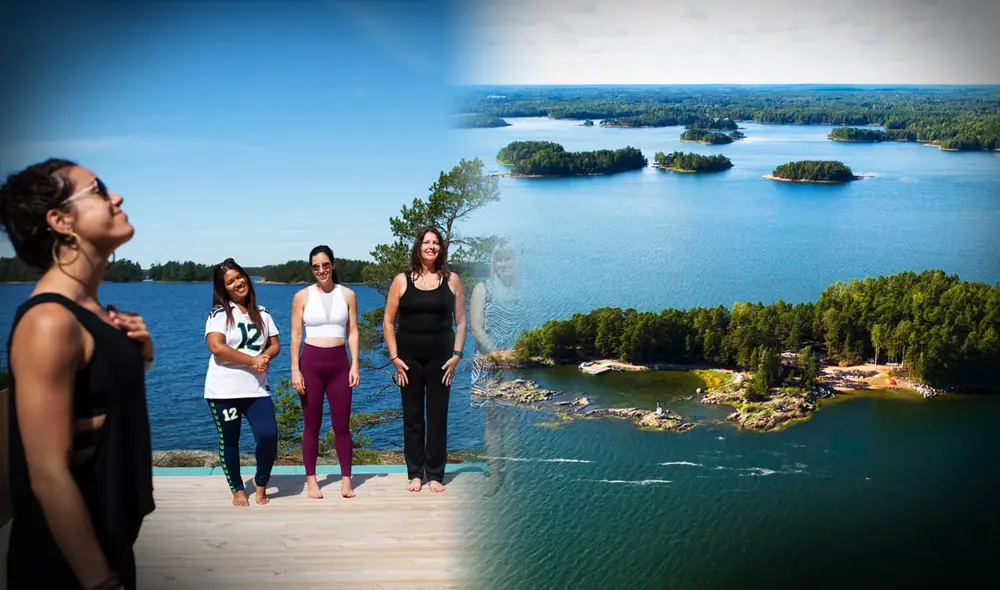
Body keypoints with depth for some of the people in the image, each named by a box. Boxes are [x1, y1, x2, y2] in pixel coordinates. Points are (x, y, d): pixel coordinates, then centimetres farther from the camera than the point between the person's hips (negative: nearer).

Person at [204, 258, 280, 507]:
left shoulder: (262, 313, 11)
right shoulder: (219, 313, -4)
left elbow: (275, 344, 12)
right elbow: (216, 347, -16)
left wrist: (265, 356, -11)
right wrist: (252, 360, -16)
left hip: (257, 389, 3)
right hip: (224, 390, -3)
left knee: (268, 436, -11)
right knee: (229, 442, 6)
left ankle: (261, 483, 14)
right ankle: (237, 490, 25)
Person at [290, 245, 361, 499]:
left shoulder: (347, 295, 5)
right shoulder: (302, 297, 1)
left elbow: (353, 332, 5)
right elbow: (296, 335, 0)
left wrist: (355, 365, -2)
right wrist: (295, 369, -6)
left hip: (339, 362, 1)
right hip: (311, 362, -1)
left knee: (342, 424, 3)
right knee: (312, 425, 4)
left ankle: (346, 480, 10)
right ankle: (311, 480, 13)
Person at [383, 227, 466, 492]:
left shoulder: (451, 280, 3)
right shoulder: (402, 280, 2)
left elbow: (461, 321, 5)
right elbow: (388, 322, 3)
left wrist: (457, 355, -4)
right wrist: (394, 357, -4)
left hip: (440, 358, 0)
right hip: (409, 358, 0)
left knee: (438, 416, 3)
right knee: (412, 417, 5)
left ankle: (435, 475, 12)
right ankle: (415, 474, 14)